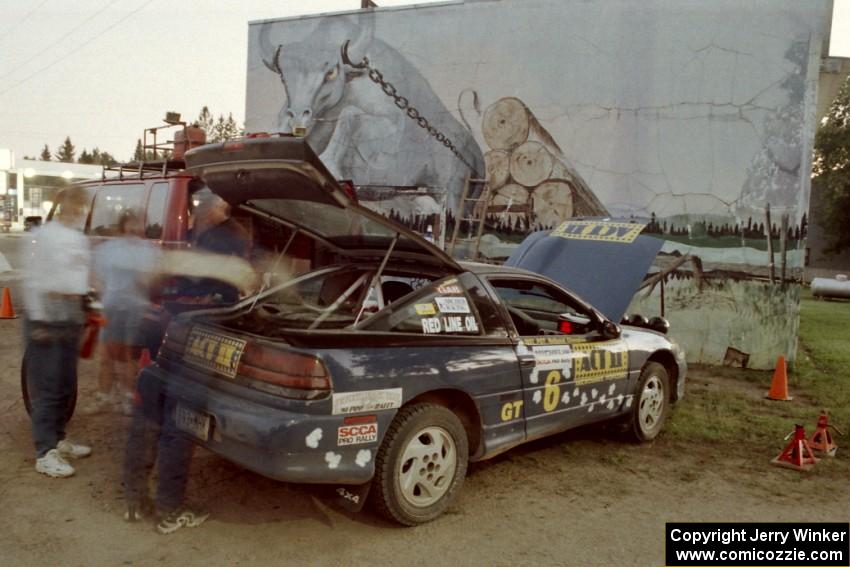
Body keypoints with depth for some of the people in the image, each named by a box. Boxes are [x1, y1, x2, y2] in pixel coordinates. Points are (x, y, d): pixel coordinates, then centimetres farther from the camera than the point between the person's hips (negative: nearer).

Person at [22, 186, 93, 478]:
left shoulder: (80, 240, 14)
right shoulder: (42, 236, -10)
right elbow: (33, 281, -14)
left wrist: (81, 314, 17)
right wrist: (39, 321, -17)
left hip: (71, 319, 8)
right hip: (46, 319, -8)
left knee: (66, 386, 14)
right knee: (47, 388, -5)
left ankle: (58, 440, 27)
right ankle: (45, 454, 0)